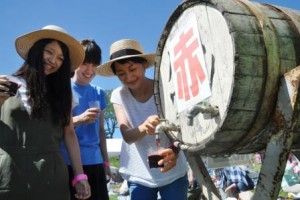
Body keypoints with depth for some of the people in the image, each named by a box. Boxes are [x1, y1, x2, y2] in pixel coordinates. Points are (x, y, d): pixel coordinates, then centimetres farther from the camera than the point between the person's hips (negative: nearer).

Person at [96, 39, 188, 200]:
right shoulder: (118, 95, -5)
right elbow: (127, 135, -17)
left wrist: (173, 152, -39)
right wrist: (143, 128, -40)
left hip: (173, 173, -1)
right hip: (139, 176, 1)